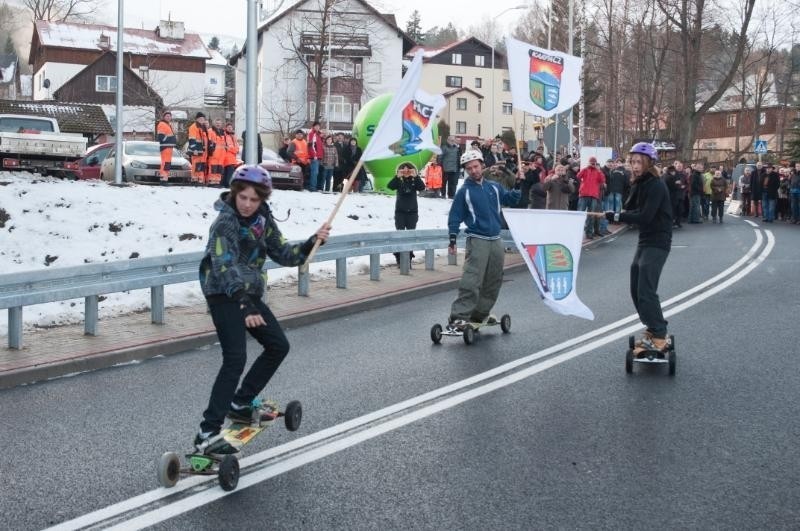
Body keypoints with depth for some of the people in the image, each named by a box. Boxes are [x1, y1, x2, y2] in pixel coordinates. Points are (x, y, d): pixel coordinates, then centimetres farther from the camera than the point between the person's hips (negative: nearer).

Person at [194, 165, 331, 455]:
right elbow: (225, 267, -31)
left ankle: (240, 404, 28)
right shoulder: (225, 222, -19)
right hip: (224, 295, -8)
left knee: (278, 346, 14)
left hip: (249, 294, 9)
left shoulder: (263, 220, 4)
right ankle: (208, 434, -22)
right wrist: (244, 305, -43)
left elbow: (283, 254, 8)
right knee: (235, 358, -20)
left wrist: (312, 242, -10)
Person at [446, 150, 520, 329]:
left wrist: (517, 191, -3)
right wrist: (452, 240, -10)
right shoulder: (464, 192, -3)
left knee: (493, 281, 12)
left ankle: (480, 313, 24)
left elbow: (508, 199, 19)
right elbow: (455, 217, -3)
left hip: (496, 240, 6)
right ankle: (458, 317, -17)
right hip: (477, 241, -6)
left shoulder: (494, 187, 10)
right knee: (471, 282, -16)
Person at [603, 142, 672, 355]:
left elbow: (645, 216, -23)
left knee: (646, 291, -15)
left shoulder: (656, 186, -16)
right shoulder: (640, 184, 12)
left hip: (657, 242, -10)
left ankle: (659, 337, -11)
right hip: (645, 241, 10)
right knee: (637, 290, 12)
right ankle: (653, 329, 24)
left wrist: (617, 216, -20)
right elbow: (631, 209, 6)